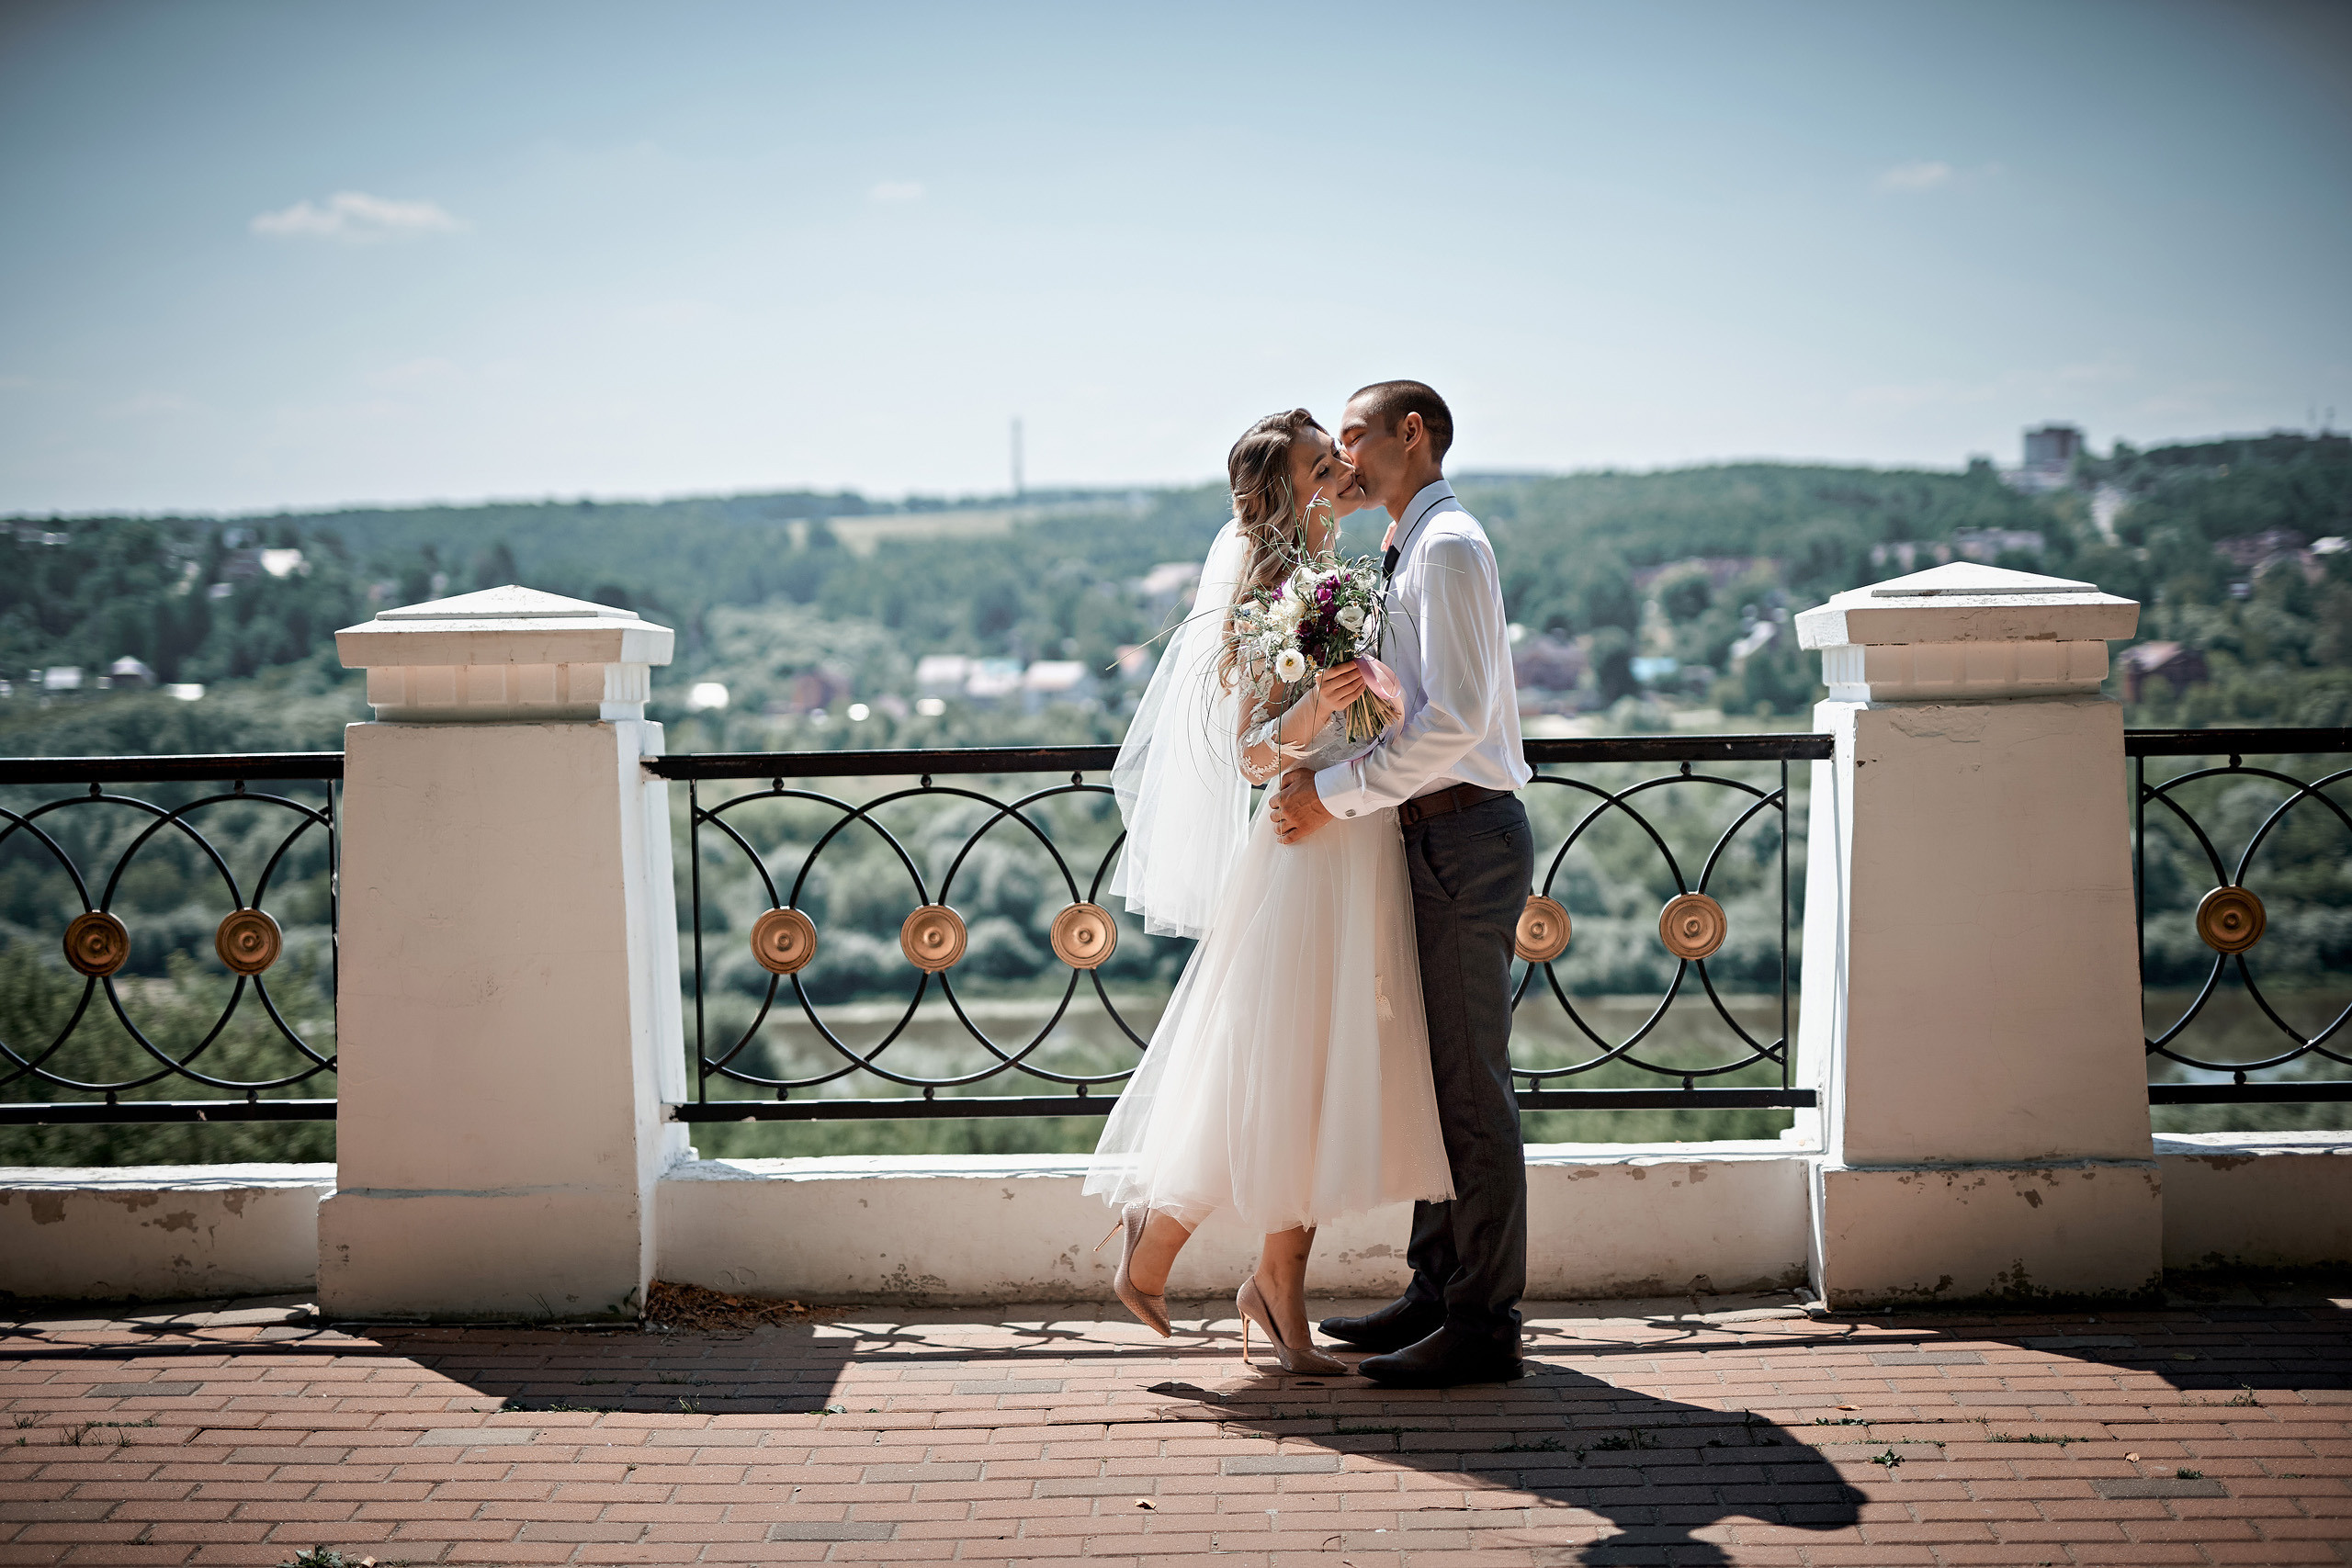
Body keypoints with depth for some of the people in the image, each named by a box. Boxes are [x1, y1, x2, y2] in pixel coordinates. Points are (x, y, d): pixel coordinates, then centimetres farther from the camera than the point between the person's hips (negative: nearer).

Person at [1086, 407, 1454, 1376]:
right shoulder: (1280, 595, -14)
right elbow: (1251, 756, -20)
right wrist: (1310, 713, -34)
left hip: (1361, 859, 9)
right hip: (1308, 863, -9)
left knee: (1332, 1081, 11)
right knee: (1271, 1083, -2)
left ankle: (1278, 1285, 20)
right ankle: (1153, 1249, 15)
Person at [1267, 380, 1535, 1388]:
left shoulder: (1447, 545, -12)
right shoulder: (1414, 551, 19)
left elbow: (1455, 716, -21)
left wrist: (1337, 796, -17)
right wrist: (1325, 773, 7)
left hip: (1466, 837, -10)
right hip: (1438, 835, 10)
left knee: (1470, 1085, -6)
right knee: (1437, 1077, 14)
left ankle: (1483, 1324, 0)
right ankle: (1438, 1292, 22)